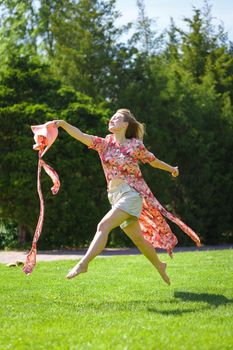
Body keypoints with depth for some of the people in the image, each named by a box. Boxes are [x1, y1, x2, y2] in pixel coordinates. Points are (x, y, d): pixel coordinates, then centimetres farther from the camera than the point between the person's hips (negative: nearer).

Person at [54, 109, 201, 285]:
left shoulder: (135, 145, -5)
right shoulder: (104, 143, 6)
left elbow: (154, 161, 12)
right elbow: (81, 136, -9)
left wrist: (172, 169, 27)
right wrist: (63, 124, -25)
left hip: (132, 193, -5)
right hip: (115, 196, 5)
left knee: (104, 226, -23)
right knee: (138, 238, 15)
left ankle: (83, 264, -28)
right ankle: (160, 266, 35)